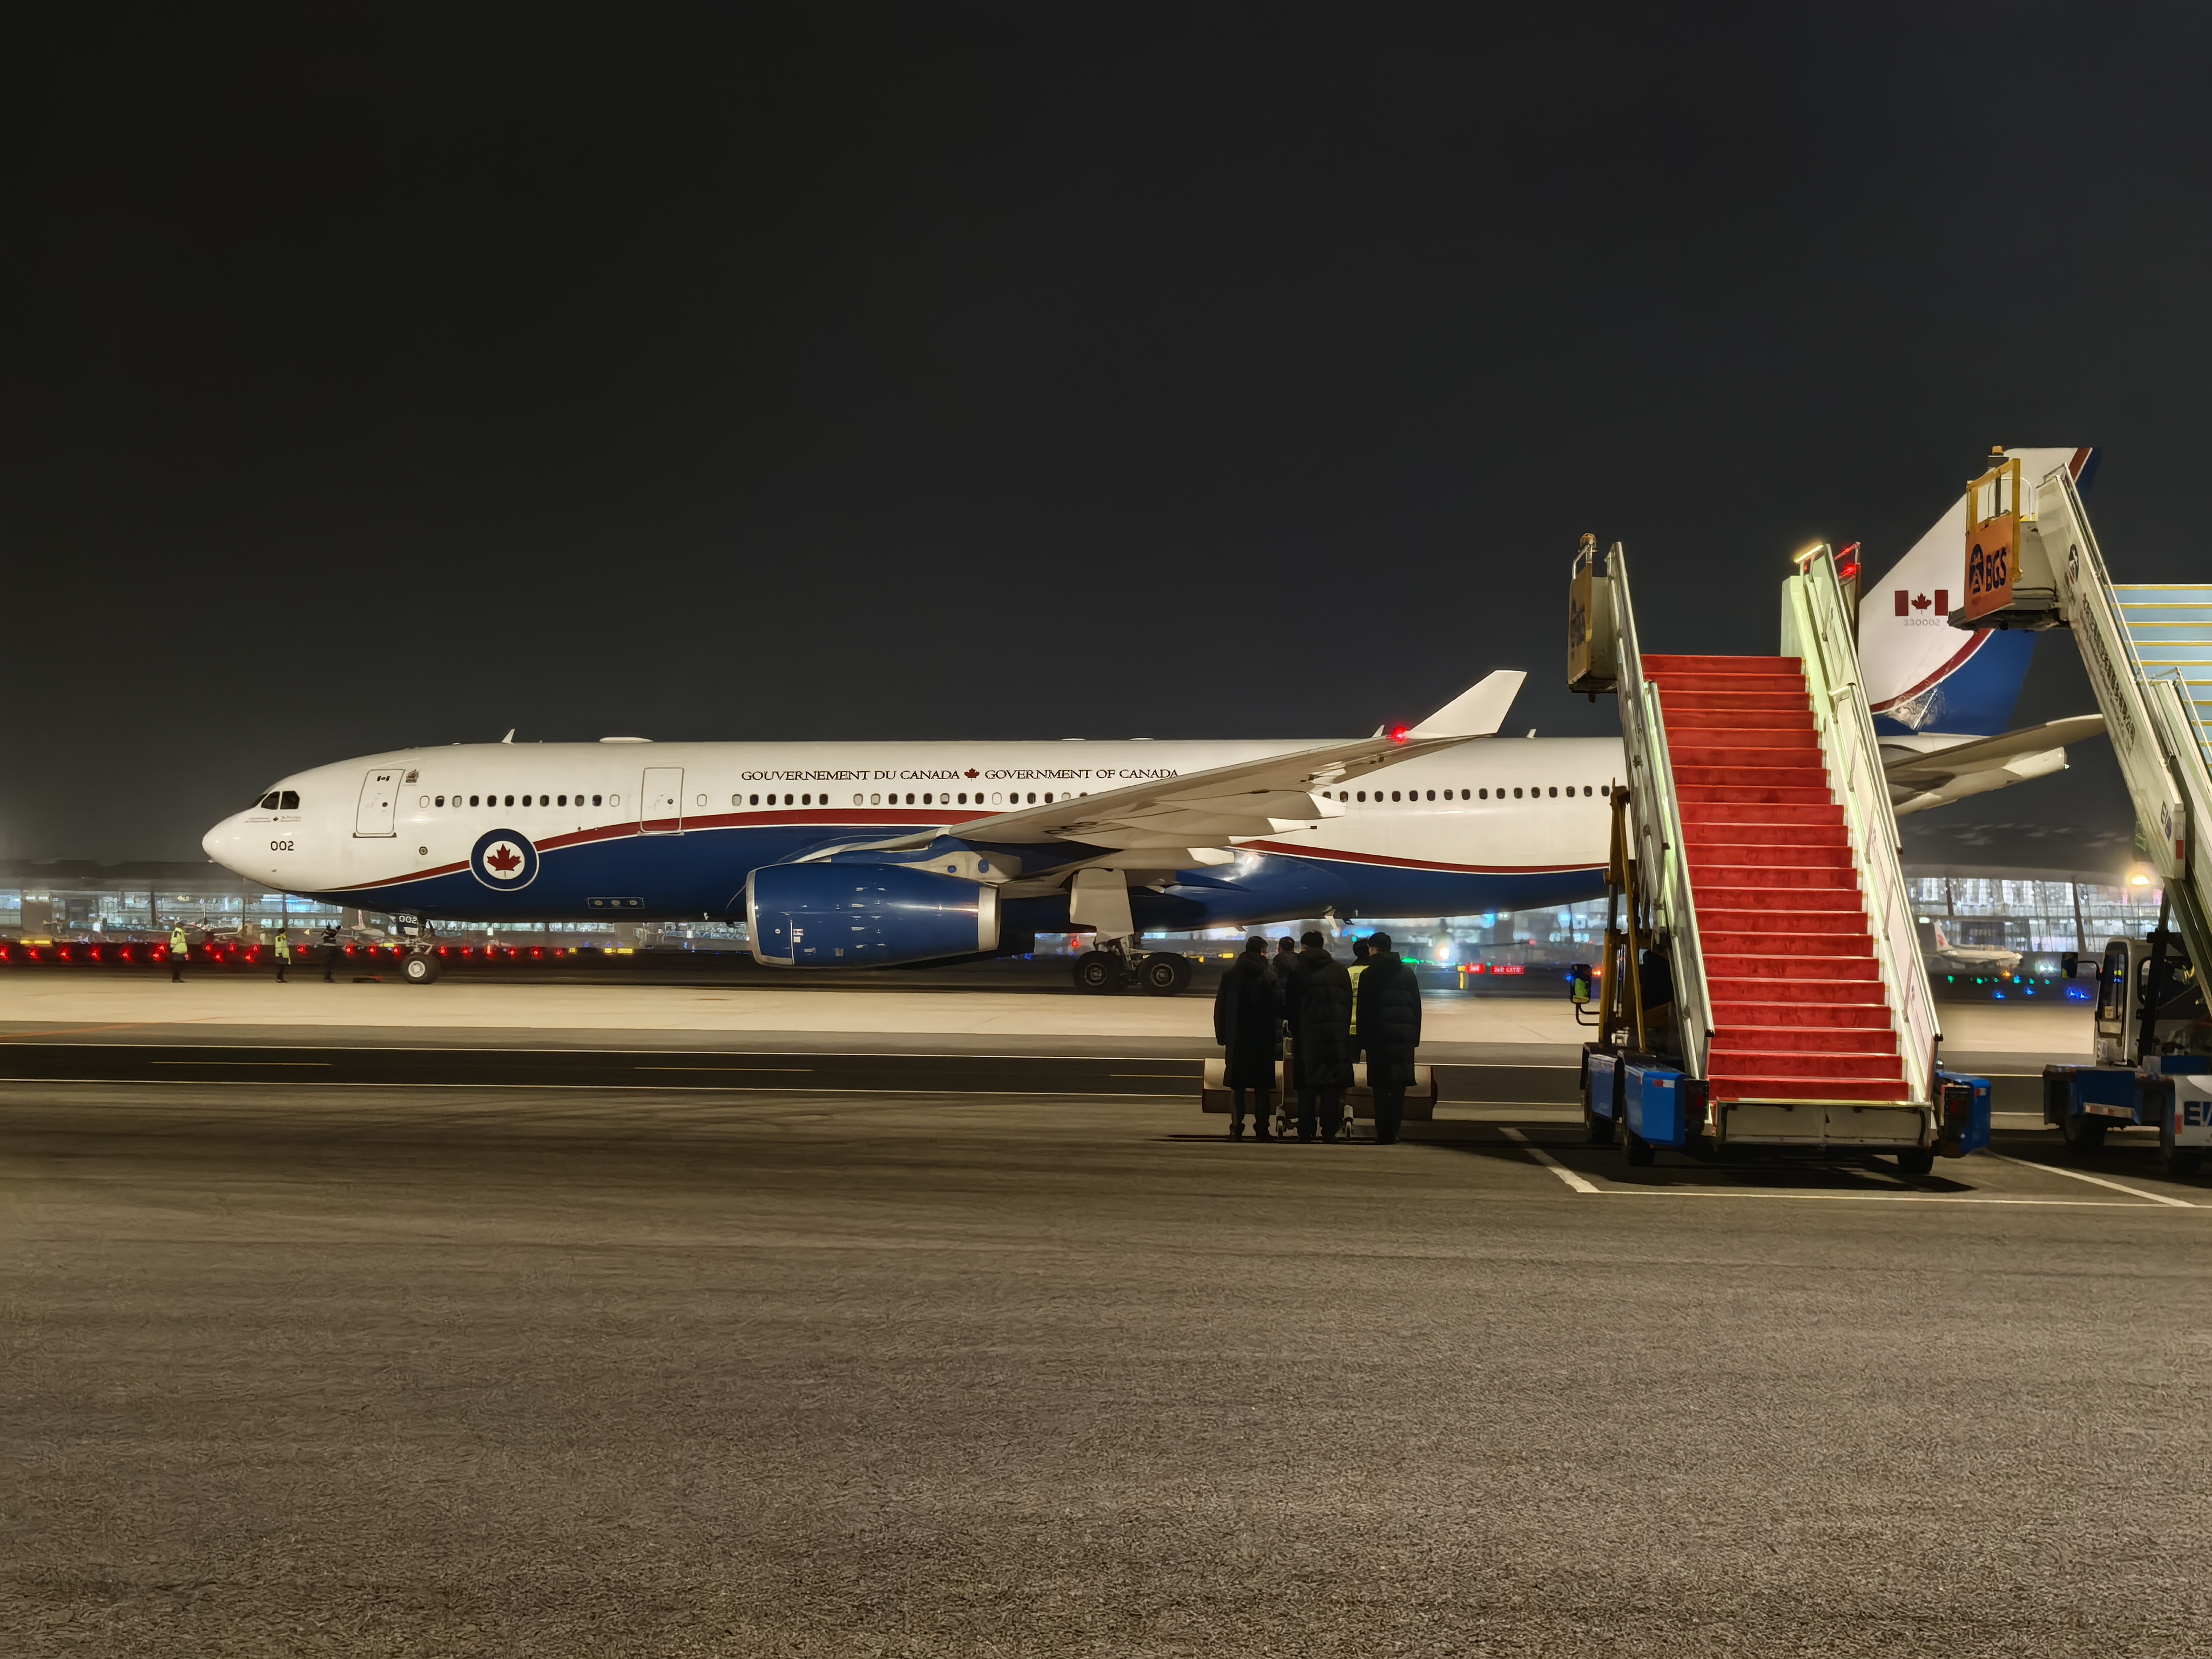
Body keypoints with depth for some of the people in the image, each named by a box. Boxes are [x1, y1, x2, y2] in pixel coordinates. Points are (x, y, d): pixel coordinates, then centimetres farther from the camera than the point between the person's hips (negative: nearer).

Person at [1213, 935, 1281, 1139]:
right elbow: (1276, 1006, -9)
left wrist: (1222, 1035, 9)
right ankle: (1261, 1129, 3)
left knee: (1237, 1086, 6)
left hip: (1236, 1038, 3)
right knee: (1262, 1086, 5)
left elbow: (1220, 1008, 4)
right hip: (1262, 1038, -3)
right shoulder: (1267, 977, -8)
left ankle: (1236, 1128, 2)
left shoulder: (1229, 975, 3)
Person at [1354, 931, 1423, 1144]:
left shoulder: (1369, 974, -1)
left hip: (1378, 1035, -2)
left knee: (1381, 1087, 1)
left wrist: (1363, 1039, 0)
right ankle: (1393, 1132, 1)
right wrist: (1415, 1035, 13)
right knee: (1399, 1087, 6)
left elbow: (1362, 1008, -3)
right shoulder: (1407, 973, 10)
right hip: (1405, 1035, 3)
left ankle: (1383, 1133, -2)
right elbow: (1417, 1006, 10)